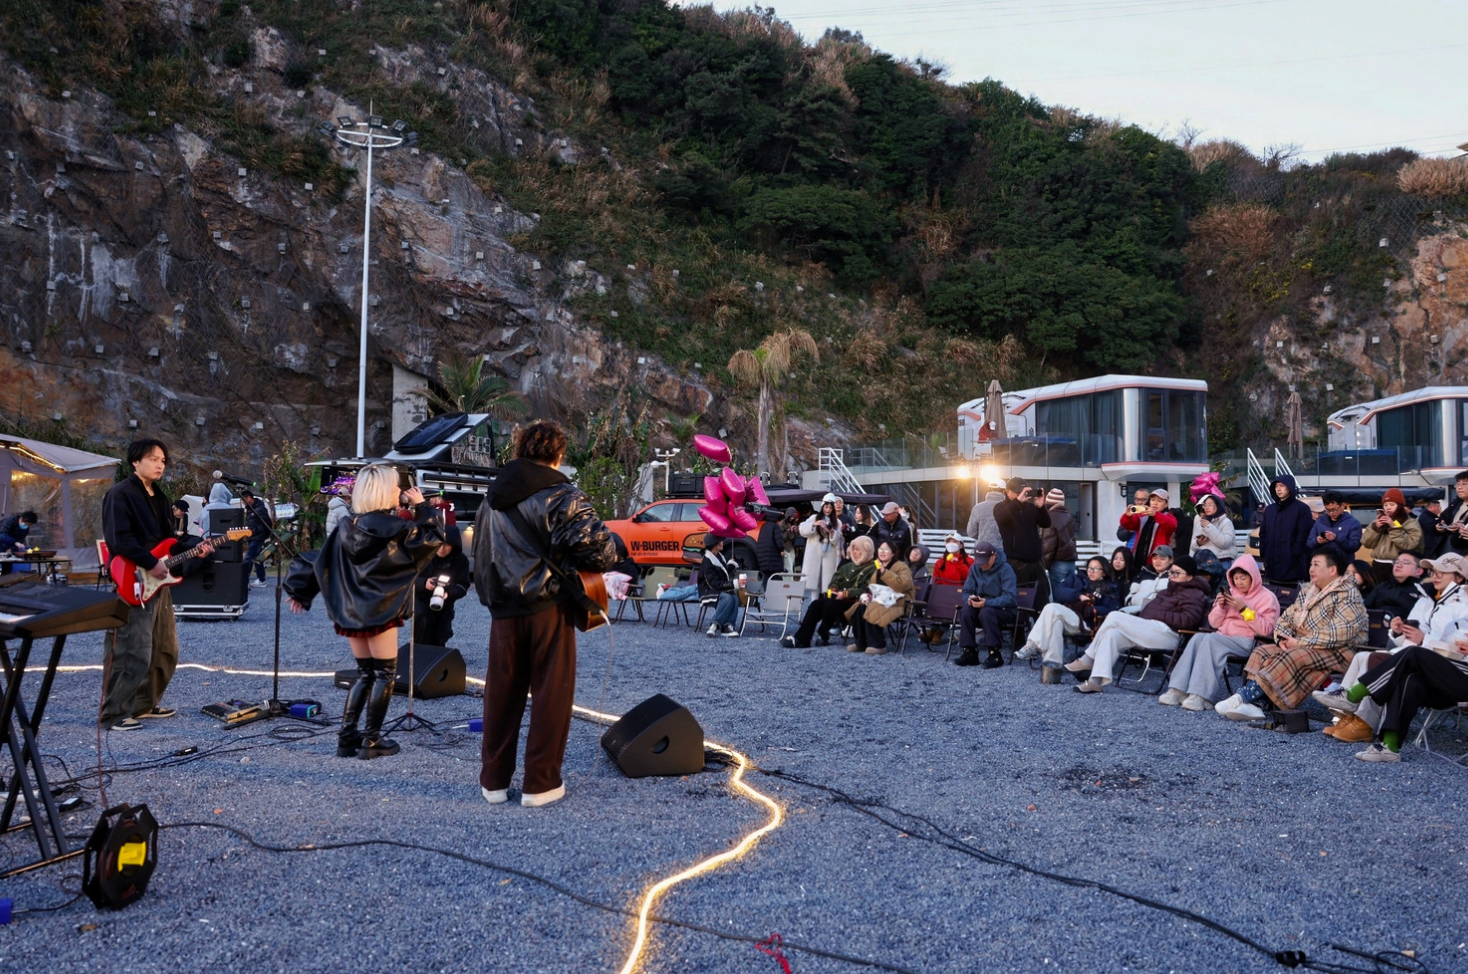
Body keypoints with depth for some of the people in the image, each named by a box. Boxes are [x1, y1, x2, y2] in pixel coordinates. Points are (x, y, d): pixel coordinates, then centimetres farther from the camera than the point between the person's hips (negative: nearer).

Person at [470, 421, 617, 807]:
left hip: (503, 611, 6)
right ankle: (540, 784, 7)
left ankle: (494, 781, 19)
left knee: (501, 695, 13)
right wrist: (604, 559, 5)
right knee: (551, 694, 4)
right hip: (549, 608, -5)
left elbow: (480, 556, 19)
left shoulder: (493, 498, 13)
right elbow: (598, 545, -16)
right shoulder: (561, 496, -9)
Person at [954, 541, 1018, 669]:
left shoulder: (1005, 569, -14)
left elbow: (1010, 598, -23)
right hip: (982, 607, 5)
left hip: (1005, 610, -5)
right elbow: (966, 591, 5)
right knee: (965, 611, -26)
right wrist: (969, 599, -21)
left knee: (986, 612, -36)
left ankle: (994, 655, -29)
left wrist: (987, 602, -36)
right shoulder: (974, 568, 3)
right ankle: (969, 652, -21)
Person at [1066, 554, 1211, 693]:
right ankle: (1097, 680, -21)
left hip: (1167, 633, -10)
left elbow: (1189, 620, -15)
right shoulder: (1171, 591, 30)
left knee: (1115, 617, -18)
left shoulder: (1193, 594, 1)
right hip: (1151, 631, 10)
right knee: (1111, 634, -14)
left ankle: (1087, 660, -15)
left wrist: (1158, 614, -15)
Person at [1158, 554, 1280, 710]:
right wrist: (1220, 607, -1)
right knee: (1198, 638, -27)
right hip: (1222, 636, 6)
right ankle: (1177, 690, -35)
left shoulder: (1267, 597, 4)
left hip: (1247, 641, -5)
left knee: (1211, 640, -33)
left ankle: (1201, 696, -41)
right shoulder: (1230, 593, 21)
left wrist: (1244, 609, -15)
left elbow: (1266, 629, -9)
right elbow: (1214, 623, 18)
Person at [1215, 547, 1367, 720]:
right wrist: (1283, 638, -6)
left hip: (1338, 652, -8)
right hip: (1302, 647, 8)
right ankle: (1253, 704, -31)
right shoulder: (1307, 591, 16)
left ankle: (1245, 696, -35)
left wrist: (1299, 642, -19)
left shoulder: (1348, 595, -10)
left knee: (1292, 658, -32)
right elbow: (1285, 618, 17)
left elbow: (1340, 634, -23)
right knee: (1262, 652, -11)